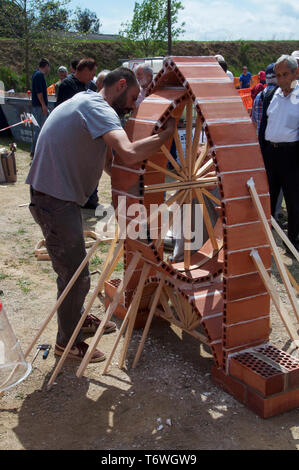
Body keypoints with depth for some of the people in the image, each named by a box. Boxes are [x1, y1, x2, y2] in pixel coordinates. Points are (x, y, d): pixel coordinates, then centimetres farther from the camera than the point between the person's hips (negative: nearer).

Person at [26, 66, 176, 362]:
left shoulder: (85, 102, 17)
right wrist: (166, 134, -18)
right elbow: (129, 154, -33)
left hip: (60, 197, 11)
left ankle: (77, 317, 44)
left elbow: (104, 160, 24)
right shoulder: (98, 108, -17)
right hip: (55, 201, -11)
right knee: (76, 275, 0)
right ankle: (66, 342, 18)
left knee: (72, 267, 24)